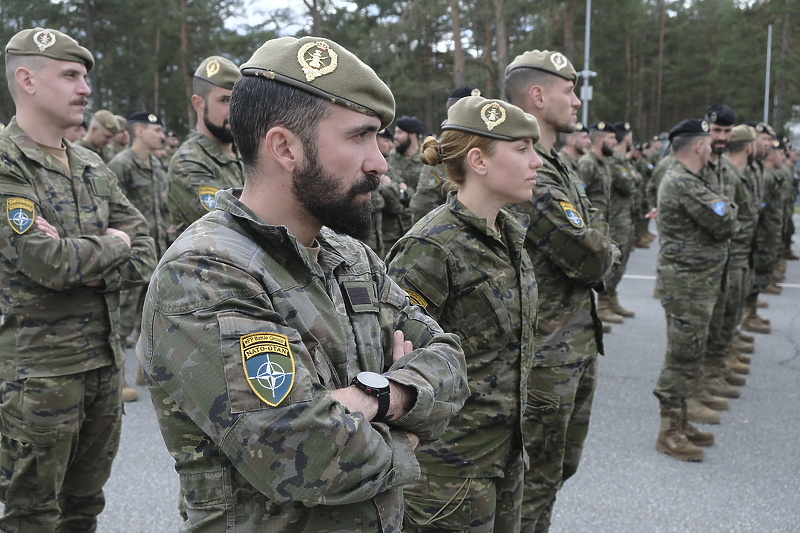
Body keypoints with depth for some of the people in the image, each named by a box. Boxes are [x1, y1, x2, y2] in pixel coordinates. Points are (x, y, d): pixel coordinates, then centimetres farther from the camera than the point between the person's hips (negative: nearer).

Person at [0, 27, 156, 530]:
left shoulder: (94, 167, 10)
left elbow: (144, 256, 6)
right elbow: (47, 262, -24)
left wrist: (79, 261, -12)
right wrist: (112, 245, -6)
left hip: (105, 359, 6)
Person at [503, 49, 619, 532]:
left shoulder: (559, 169, 13)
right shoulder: (528, 174, -22)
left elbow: (600, 237, 15)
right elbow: (591, 258, -22)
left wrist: (596, 253, -7)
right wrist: (605, 255, -1)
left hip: (578, 343, 10)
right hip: (548, 353, -10)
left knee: (561, 465, 22)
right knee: (535, 478, 3)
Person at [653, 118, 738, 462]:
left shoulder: (691, 180, 15)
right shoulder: (684, 184, -20)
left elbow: (722, 219, 17)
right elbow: (726, 224, -18)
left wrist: (723, 209, -2)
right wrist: (729, 209, 0)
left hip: (697, 281, 10)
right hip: (687, 282, -10)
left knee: (688, 355, 16)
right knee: (683, 356, -4)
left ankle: (679, 421, 26)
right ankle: (669, 433, 3)